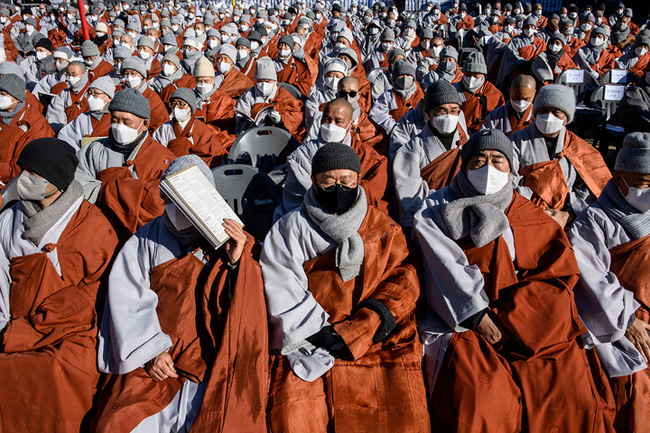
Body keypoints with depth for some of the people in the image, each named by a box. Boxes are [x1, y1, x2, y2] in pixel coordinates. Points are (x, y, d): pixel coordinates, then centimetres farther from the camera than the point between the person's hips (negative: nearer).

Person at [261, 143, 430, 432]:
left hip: (375, 341, 1)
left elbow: (402, 282, 6)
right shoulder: (290, 229, 10)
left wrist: (353, 334, -8)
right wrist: (320, 334, -11)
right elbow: (281, 293, 2)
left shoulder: (385, 229, 15)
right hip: (308, 345, -1)